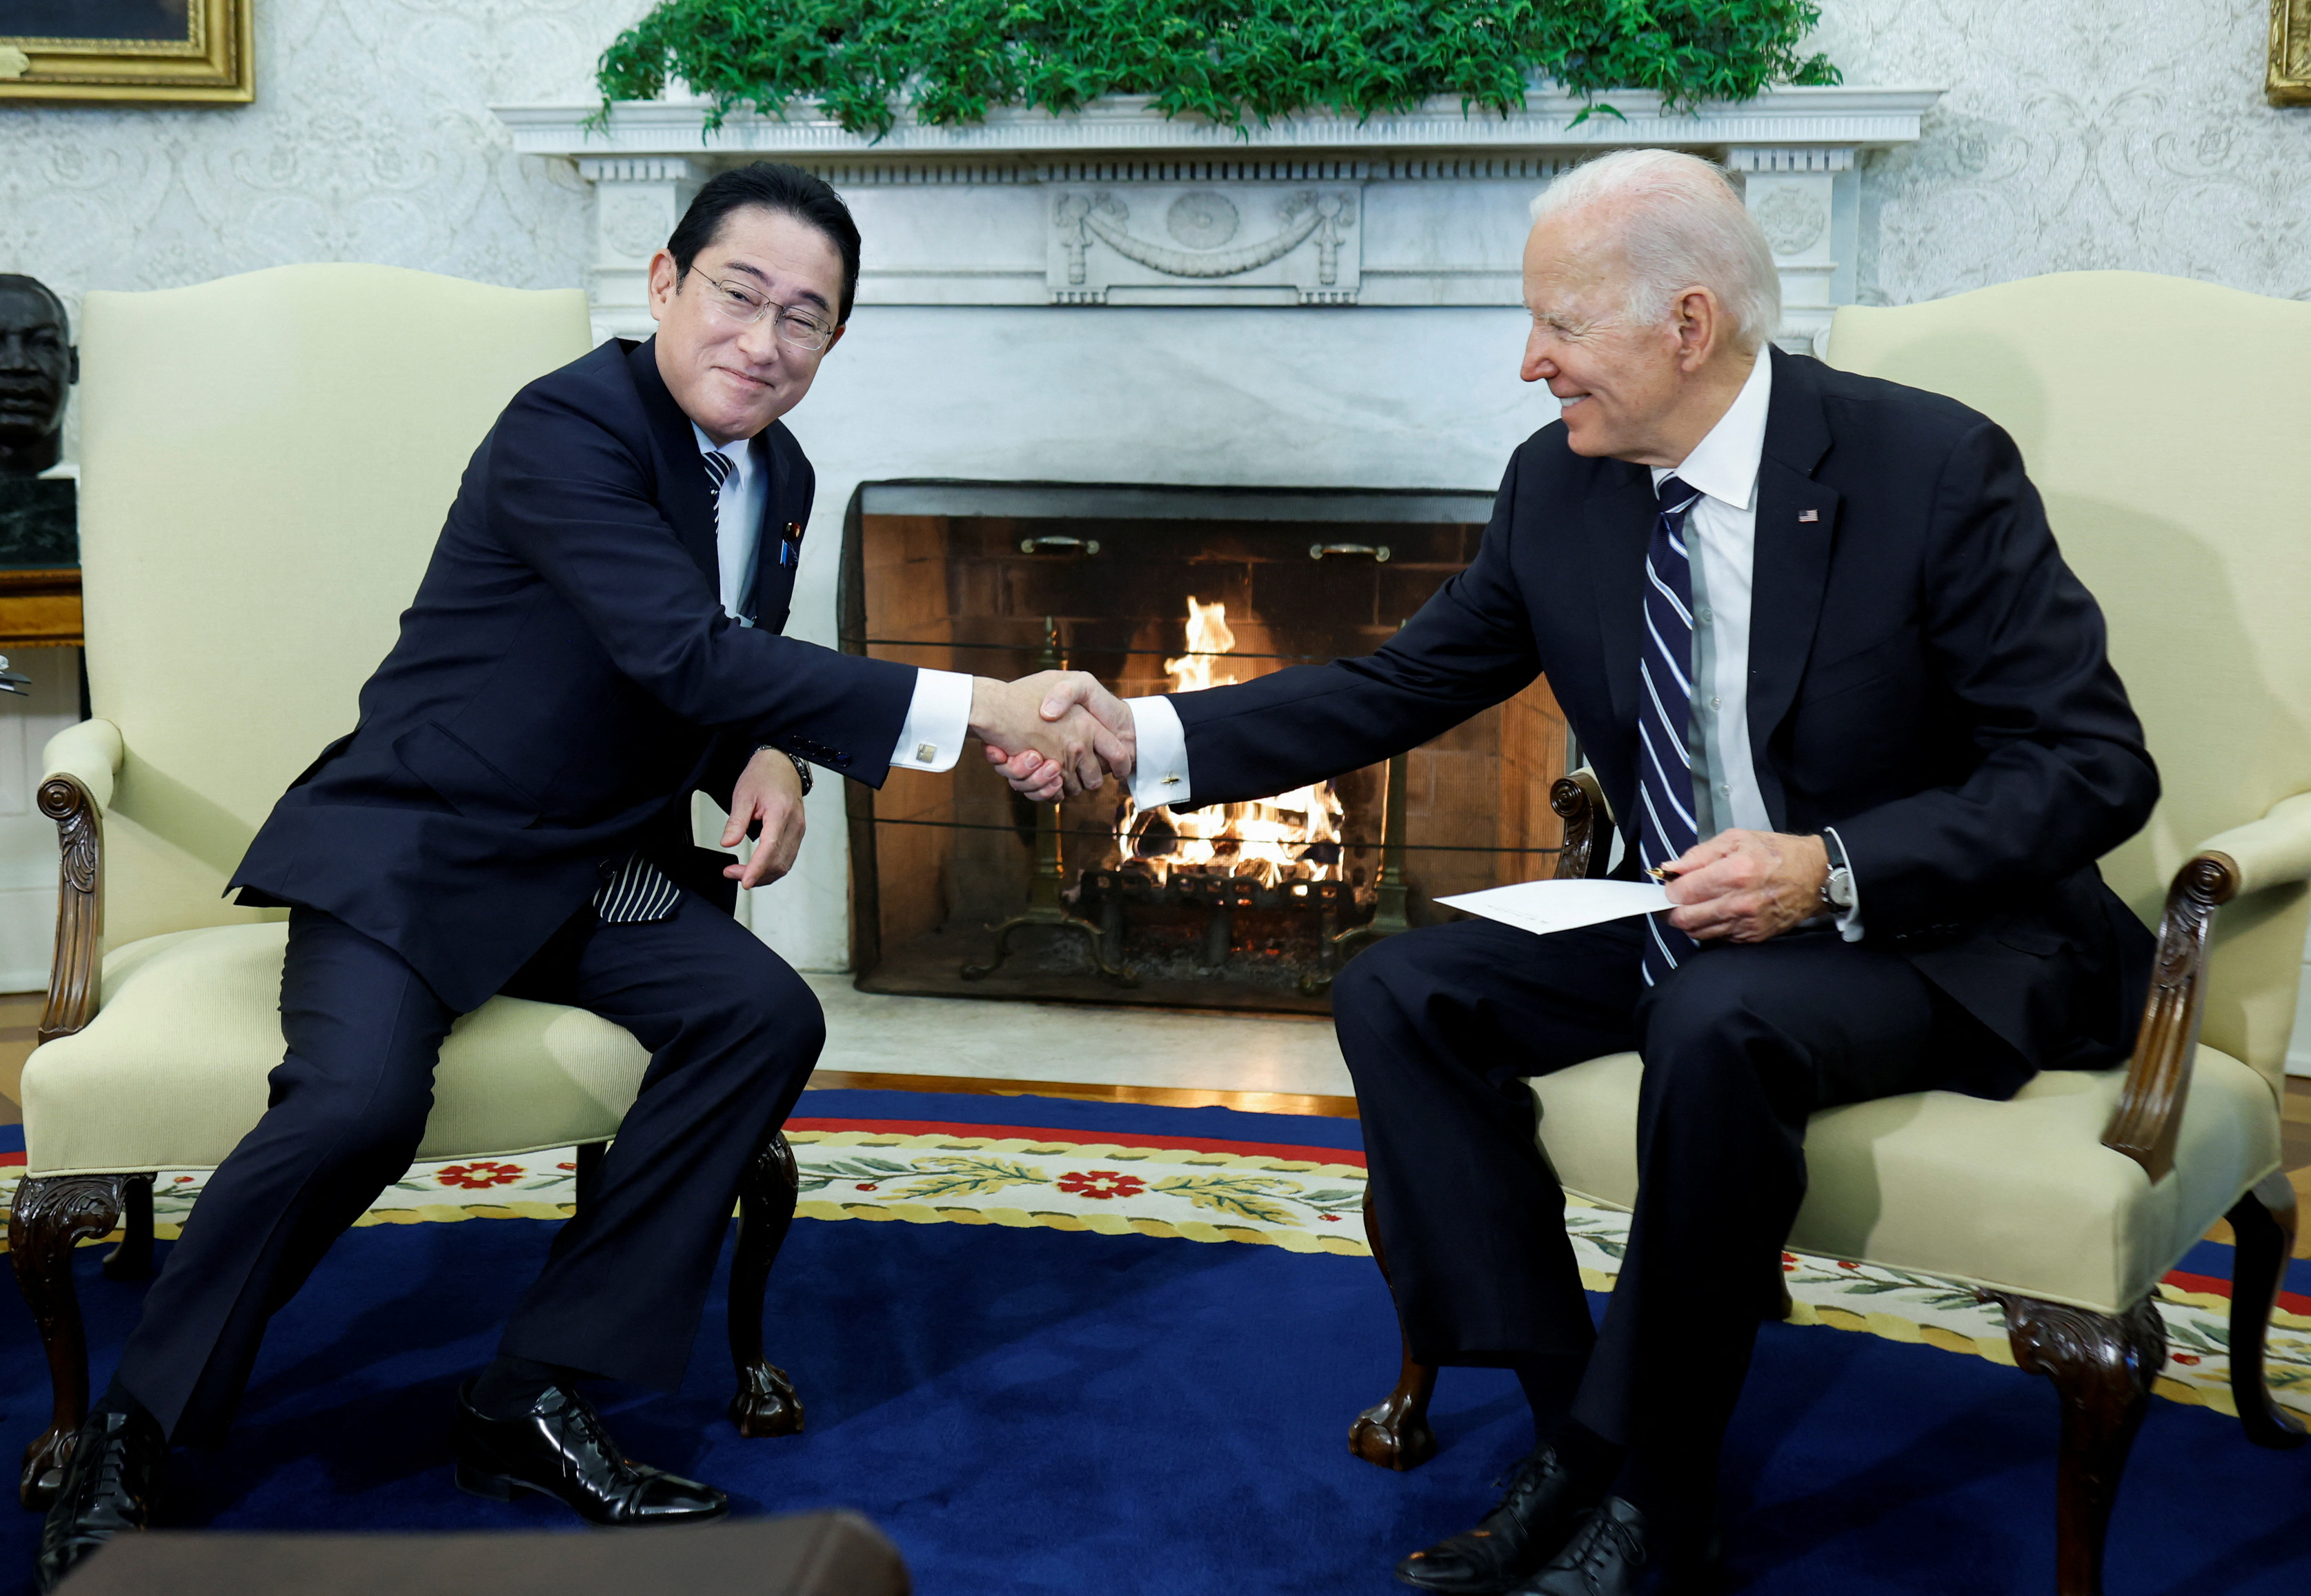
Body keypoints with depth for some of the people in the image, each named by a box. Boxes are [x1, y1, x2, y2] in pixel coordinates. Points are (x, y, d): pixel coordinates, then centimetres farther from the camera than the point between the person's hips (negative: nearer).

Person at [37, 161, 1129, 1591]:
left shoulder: (779, 476, 8)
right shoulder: (568, 429, -18)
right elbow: (686, 656, -31)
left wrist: (770, 762, -7)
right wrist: (973, 711, -36)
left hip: (599, 869, 7)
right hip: (415, 845, -7)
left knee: (766, 1015, -18)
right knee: (361, 1099, -30)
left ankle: (533, 1402, -9)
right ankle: (132, 1442, -4)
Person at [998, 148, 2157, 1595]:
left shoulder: (1935, 468, -16)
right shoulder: (1558, 489, 0)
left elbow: (2095, 765, -16)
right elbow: (1402, 688, 5)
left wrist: (1837, 871, -29)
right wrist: (1143, 734, -7)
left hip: (1927, 933, -6)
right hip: (1685, 925, 6)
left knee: (1721, 1023, -36)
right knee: (1399, 994, -11)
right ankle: (1576, 1422, -8)